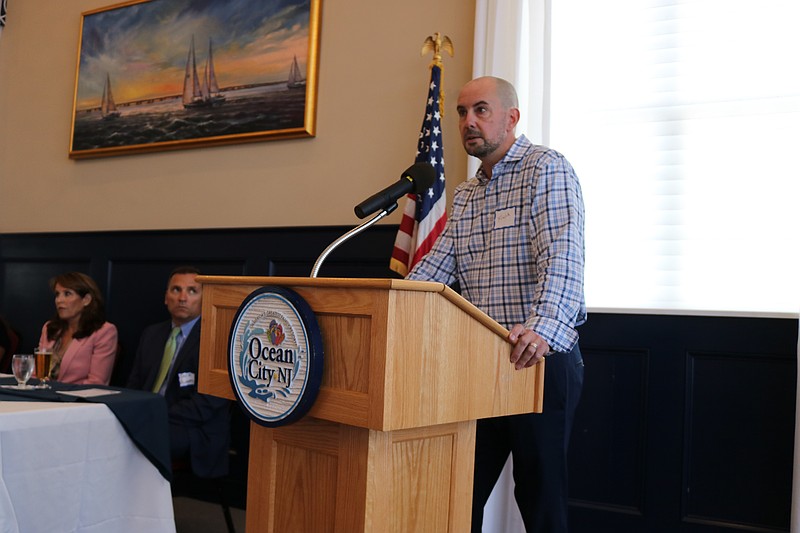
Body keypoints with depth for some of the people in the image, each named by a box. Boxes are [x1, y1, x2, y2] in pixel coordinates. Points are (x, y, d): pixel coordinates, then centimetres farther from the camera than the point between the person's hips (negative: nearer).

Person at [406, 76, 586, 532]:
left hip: (542, 361, -7)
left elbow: (562, 257, -23)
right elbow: (436, 268, 10)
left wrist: (542, 327, -39)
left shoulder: (546, 169, -8)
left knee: (540, 494, 4)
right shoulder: (465, 195, 16)